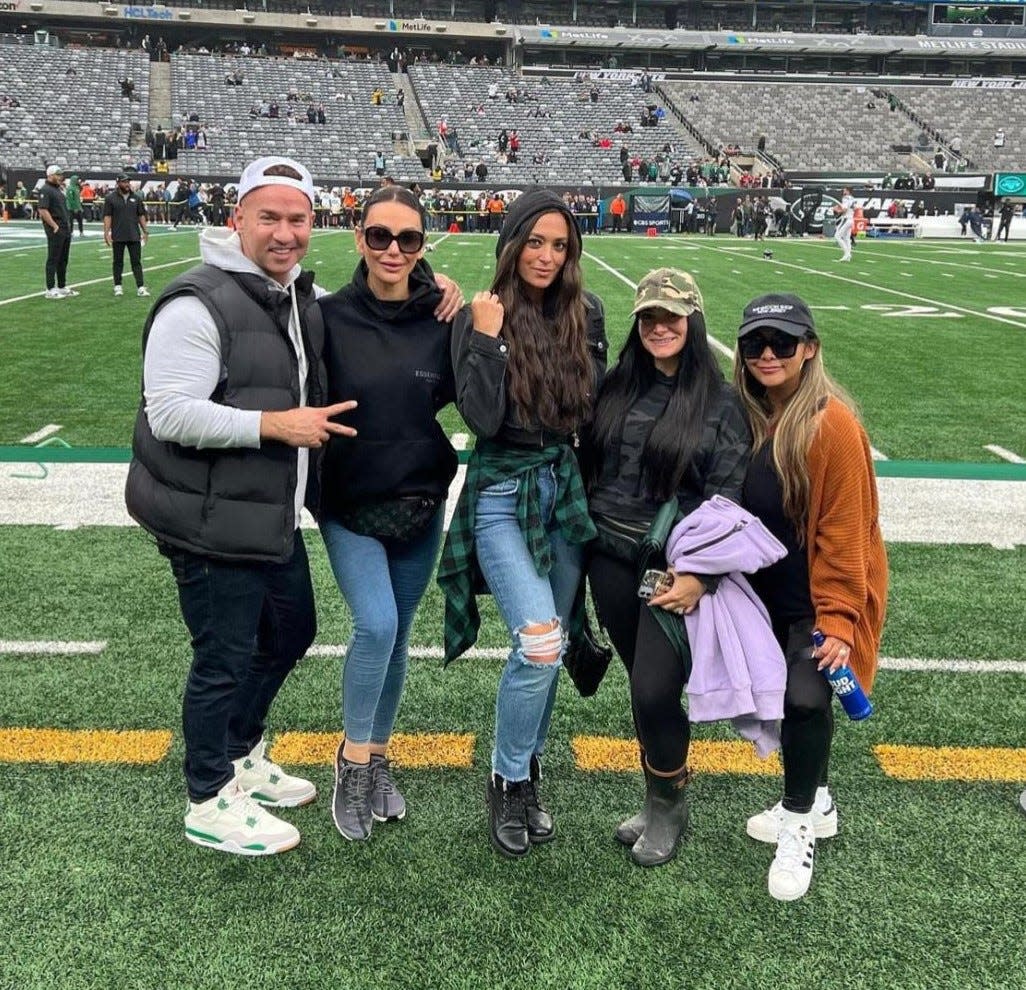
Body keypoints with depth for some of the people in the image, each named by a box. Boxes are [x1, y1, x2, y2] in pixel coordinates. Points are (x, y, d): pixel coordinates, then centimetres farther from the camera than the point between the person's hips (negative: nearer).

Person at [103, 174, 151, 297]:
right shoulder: (110, 198, -1)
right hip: (118, 236, -2)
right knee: (118, 262, 8)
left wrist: (145, 231, 4)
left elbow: (141, 215, 10)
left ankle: (140, 287, -5)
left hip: (134, 236, 2)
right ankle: (118, 286, 16)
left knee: (136, 261, -1)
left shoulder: (136, 198, 7)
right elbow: (107, 216, -3)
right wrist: (106, 233, -10)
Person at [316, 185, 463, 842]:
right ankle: (353, 757, 7)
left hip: (421, 505, 3)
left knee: (397, 634, 12)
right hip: (349, 505, -2)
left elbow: (464, 396, -1)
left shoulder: (441, 319, -4)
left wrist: (459, 316, -9)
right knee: (376, 625, -17)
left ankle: (379, 759, 32)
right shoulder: (330, 317, -9)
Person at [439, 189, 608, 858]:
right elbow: (483, 419, -17)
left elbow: (597, 407, 11)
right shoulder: (480, 317, -8)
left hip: (567, 491, 4)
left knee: (548, 648, 11)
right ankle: (509, 782, 8)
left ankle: (529, 773, 32)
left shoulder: (585, 313, 3)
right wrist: (486, 337, -20)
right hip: (502, 496, -4)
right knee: (539, 643, -16)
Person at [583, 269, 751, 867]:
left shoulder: (721, 403, -4)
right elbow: (589, 468, 13)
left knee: (654, 693, -7)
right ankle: (661, 802, 31)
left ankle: (668, 807, 19)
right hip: (611, 564, 4)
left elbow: (726, 500, -7)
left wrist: (699, 577, -15)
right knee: (645, 688, 13)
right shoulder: (617, 388, 8)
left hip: (677, 573, -4)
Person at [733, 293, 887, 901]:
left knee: (805, 698, -10)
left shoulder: (832, 425, -20)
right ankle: (815, 806, 37)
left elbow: (844, 530, -19)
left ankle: (798, 828, 13)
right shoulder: (745, 417, -1)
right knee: (785, 697, 14)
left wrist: (837, 619, -17)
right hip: (768, 594, 6)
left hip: (819, 598, -6)